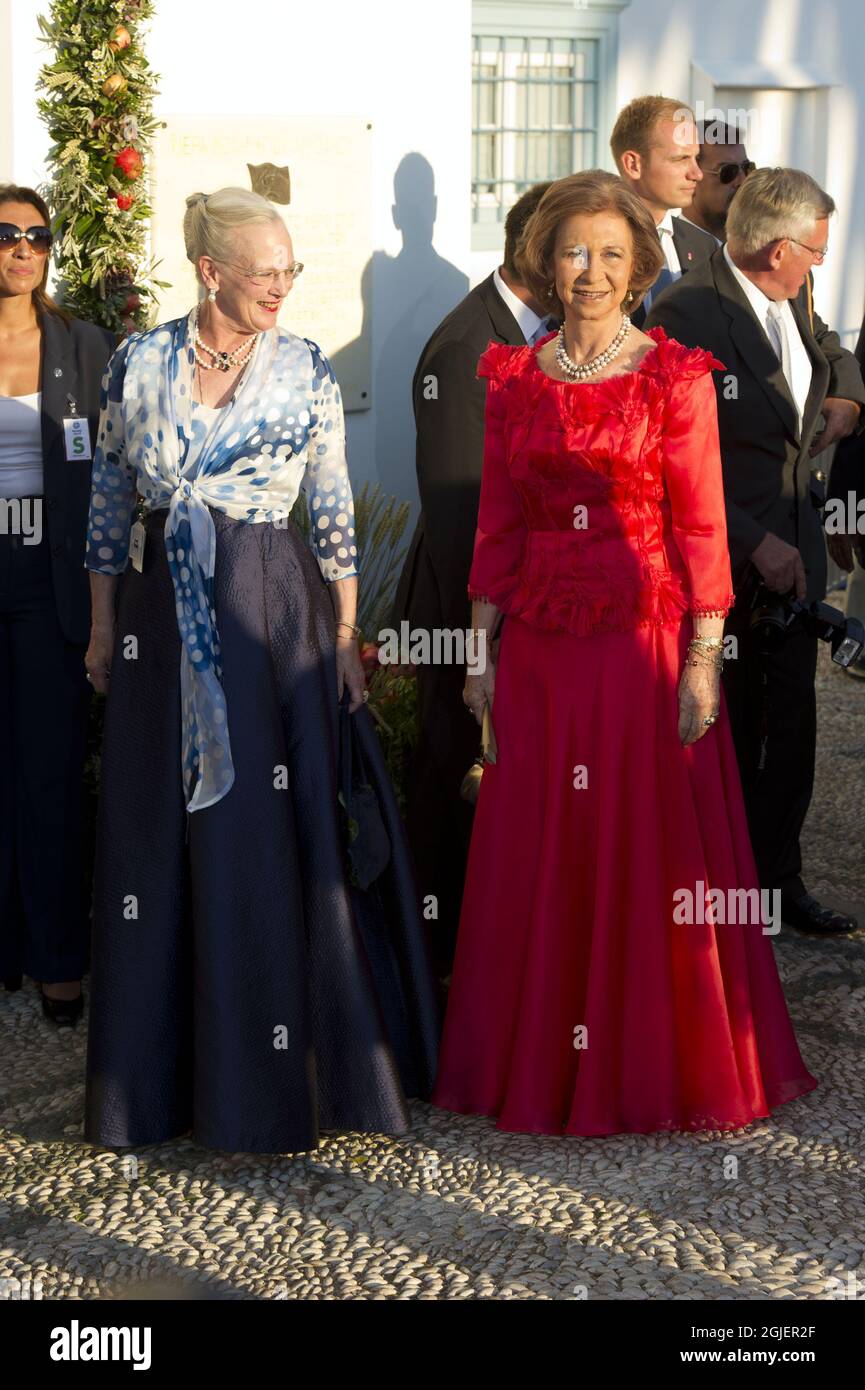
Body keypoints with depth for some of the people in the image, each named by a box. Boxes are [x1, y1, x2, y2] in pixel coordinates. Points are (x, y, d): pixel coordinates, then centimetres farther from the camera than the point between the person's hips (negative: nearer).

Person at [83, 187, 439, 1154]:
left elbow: (335, 511, 2)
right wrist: (103, 627, 8)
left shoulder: (305, 371, -1)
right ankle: (159, 1072, 23)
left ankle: (273, 1074, 15)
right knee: (155, 842, 7)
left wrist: (346, 637, 0)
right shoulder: (139, 363, 2)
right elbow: (109, 500, 8)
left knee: (275, 838, 1)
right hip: (161, 617, 2)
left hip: (273, 619, -1)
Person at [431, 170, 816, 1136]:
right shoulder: (513, 379, 8)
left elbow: (702, 526, -5)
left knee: (649, 853, 3)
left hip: (645, 641, -3)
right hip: (540, 649, 4)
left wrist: (703, 660, -11)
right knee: (538, 861, 9)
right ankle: (543, 1067, 23)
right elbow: (498, 525, 10)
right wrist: (482, 651, 6)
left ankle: (653, 1068, 18)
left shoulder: (676, 376, -2)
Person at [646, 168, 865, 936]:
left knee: (791, 719, 13)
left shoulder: (795, 300, 6)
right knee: (727, 731, 5)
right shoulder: (688, 314, -20)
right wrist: (756, 543, -22)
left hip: (794, 543, 8)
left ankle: (777, 875, 27)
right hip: (722, 555, -8)